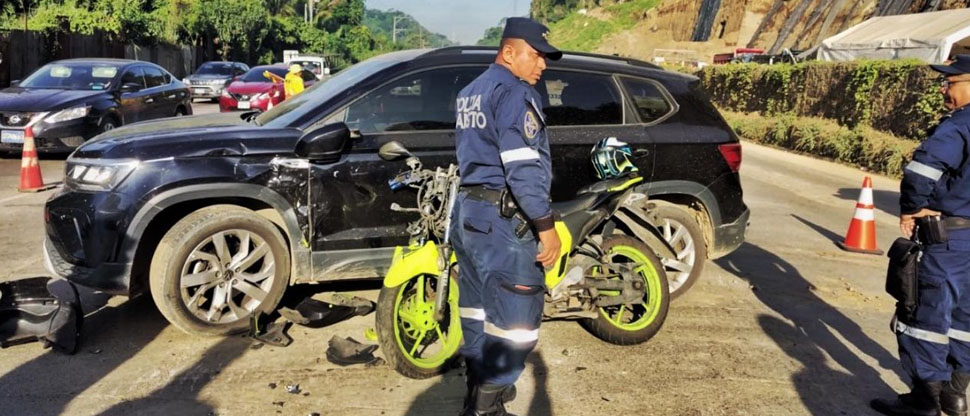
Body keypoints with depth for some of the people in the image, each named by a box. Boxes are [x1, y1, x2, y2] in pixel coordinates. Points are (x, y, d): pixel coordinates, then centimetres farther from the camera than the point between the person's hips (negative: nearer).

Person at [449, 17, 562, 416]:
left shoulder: (469, 93, 17)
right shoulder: (514, 92, -12)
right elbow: (523, 167, -21)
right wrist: (545, 225, -20)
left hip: (468, 210, 10)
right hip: (503, 218, -10)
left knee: (479, 310, 17)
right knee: (515, 320, -3)